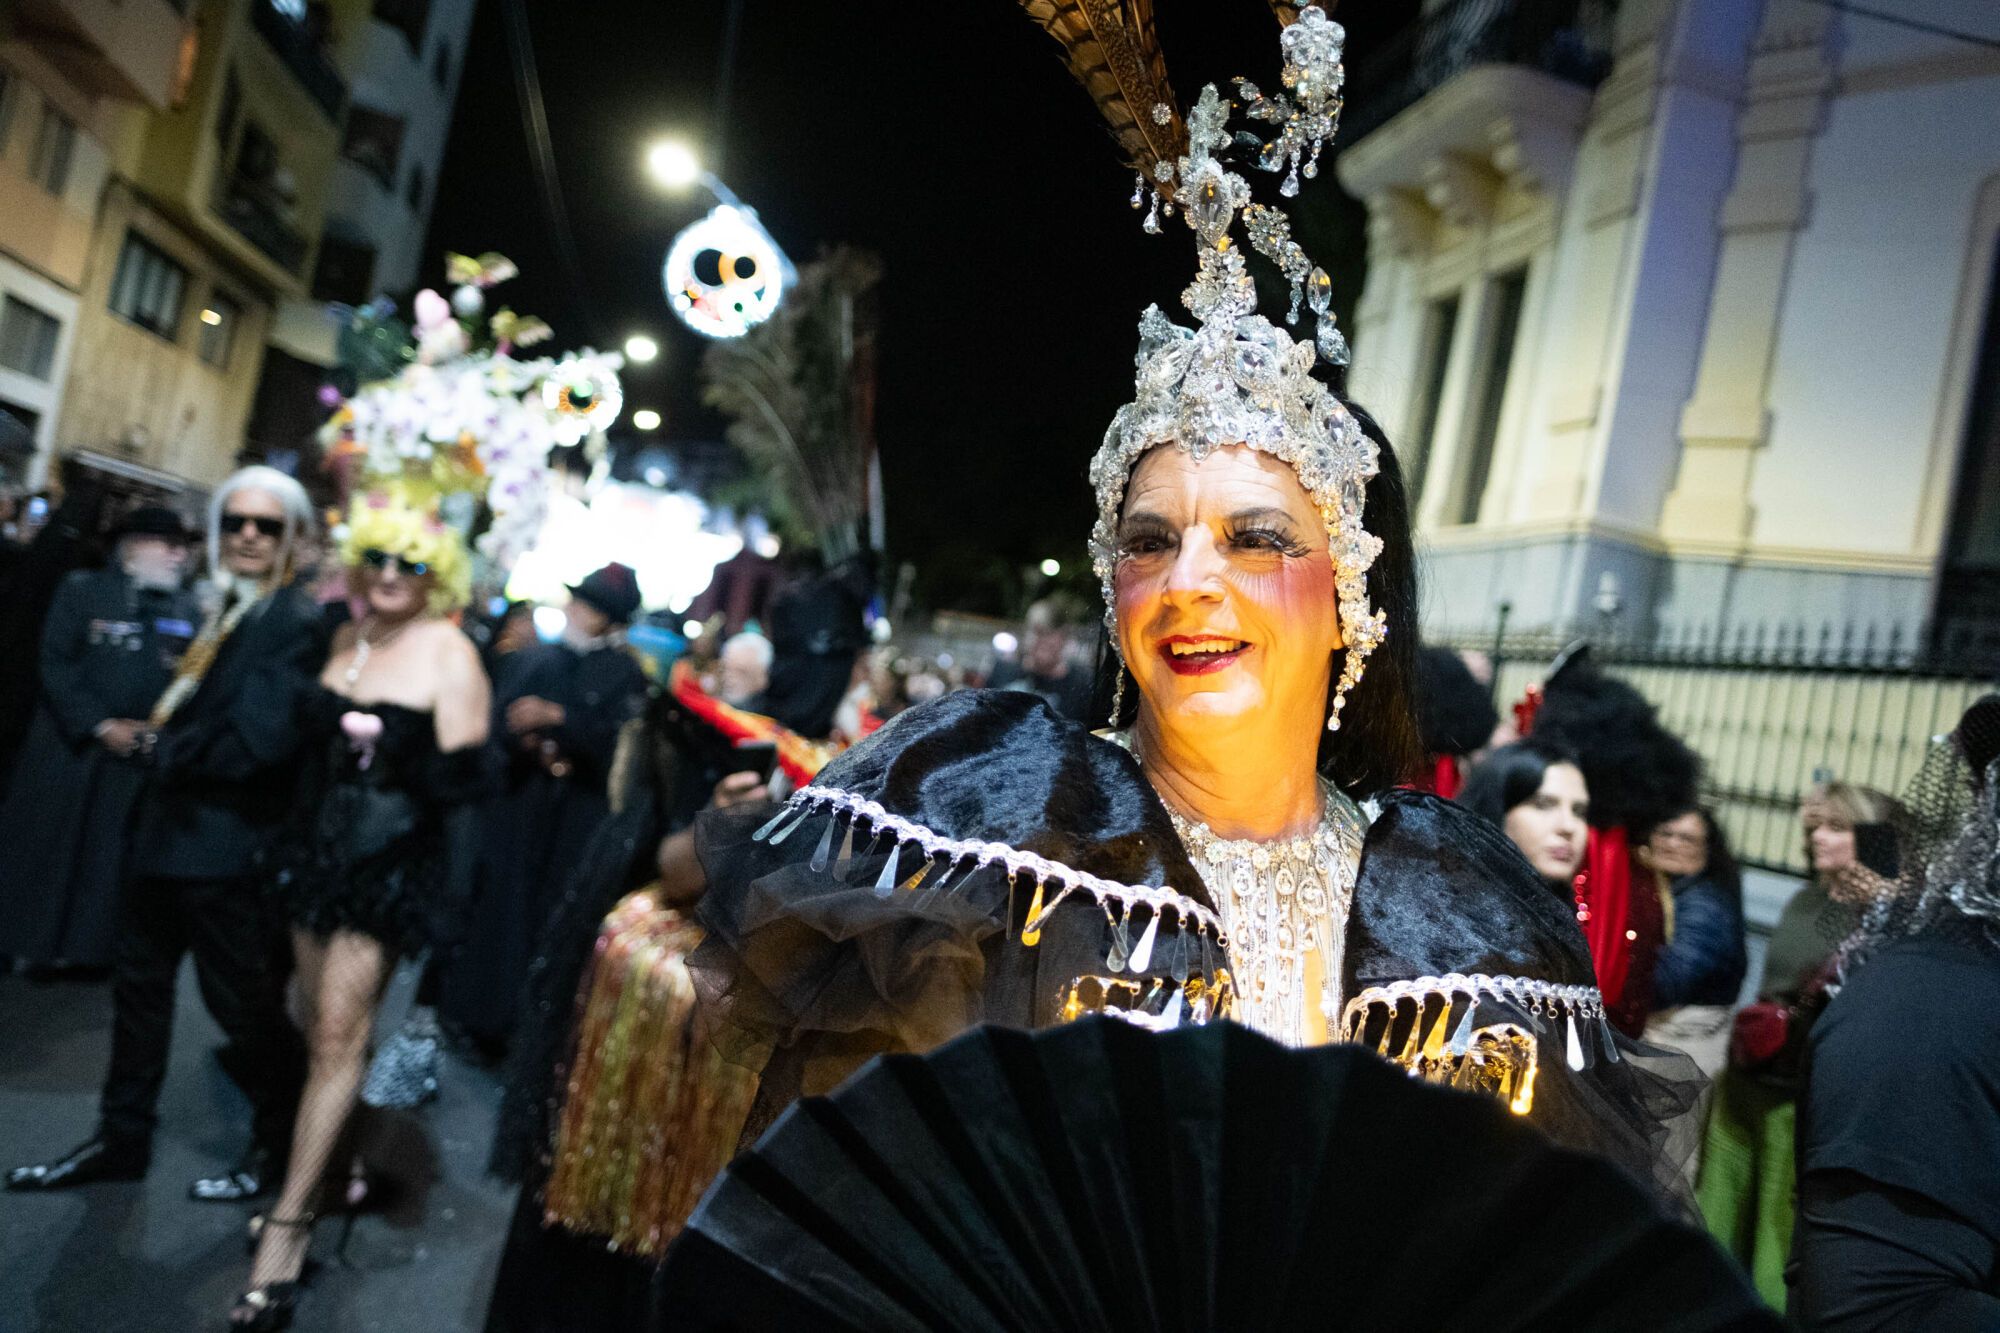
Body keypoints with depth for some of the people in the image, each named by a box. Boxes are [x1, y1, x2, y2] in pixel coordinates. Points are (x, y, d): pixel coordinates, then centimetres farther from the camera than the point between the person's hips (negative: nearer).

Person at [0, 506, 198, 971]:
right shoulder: (82, 590, 2)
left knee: (109, 859, 5)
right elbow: (55, 665, -6)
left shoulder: (187, 610, 9)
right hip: (68, 749, -2)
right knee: (42, 851, 5)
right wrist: (99, 725, -12)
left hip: (140, 759, 2)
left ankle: (85, 947, 14)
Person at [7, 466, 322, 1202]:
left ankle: (282, 1143, 25)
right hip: (167, 827, 9)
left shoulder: (298, 622, -17)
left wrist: (166, 751, -10)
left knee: (242, 1001, 5)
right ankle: (121, 1139, 34)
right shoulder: (220, 607, 11)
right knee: (137, 982, 18)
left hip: (226, 843, -9)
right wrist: (157, 740, -1)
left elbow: (258, 740, -24)